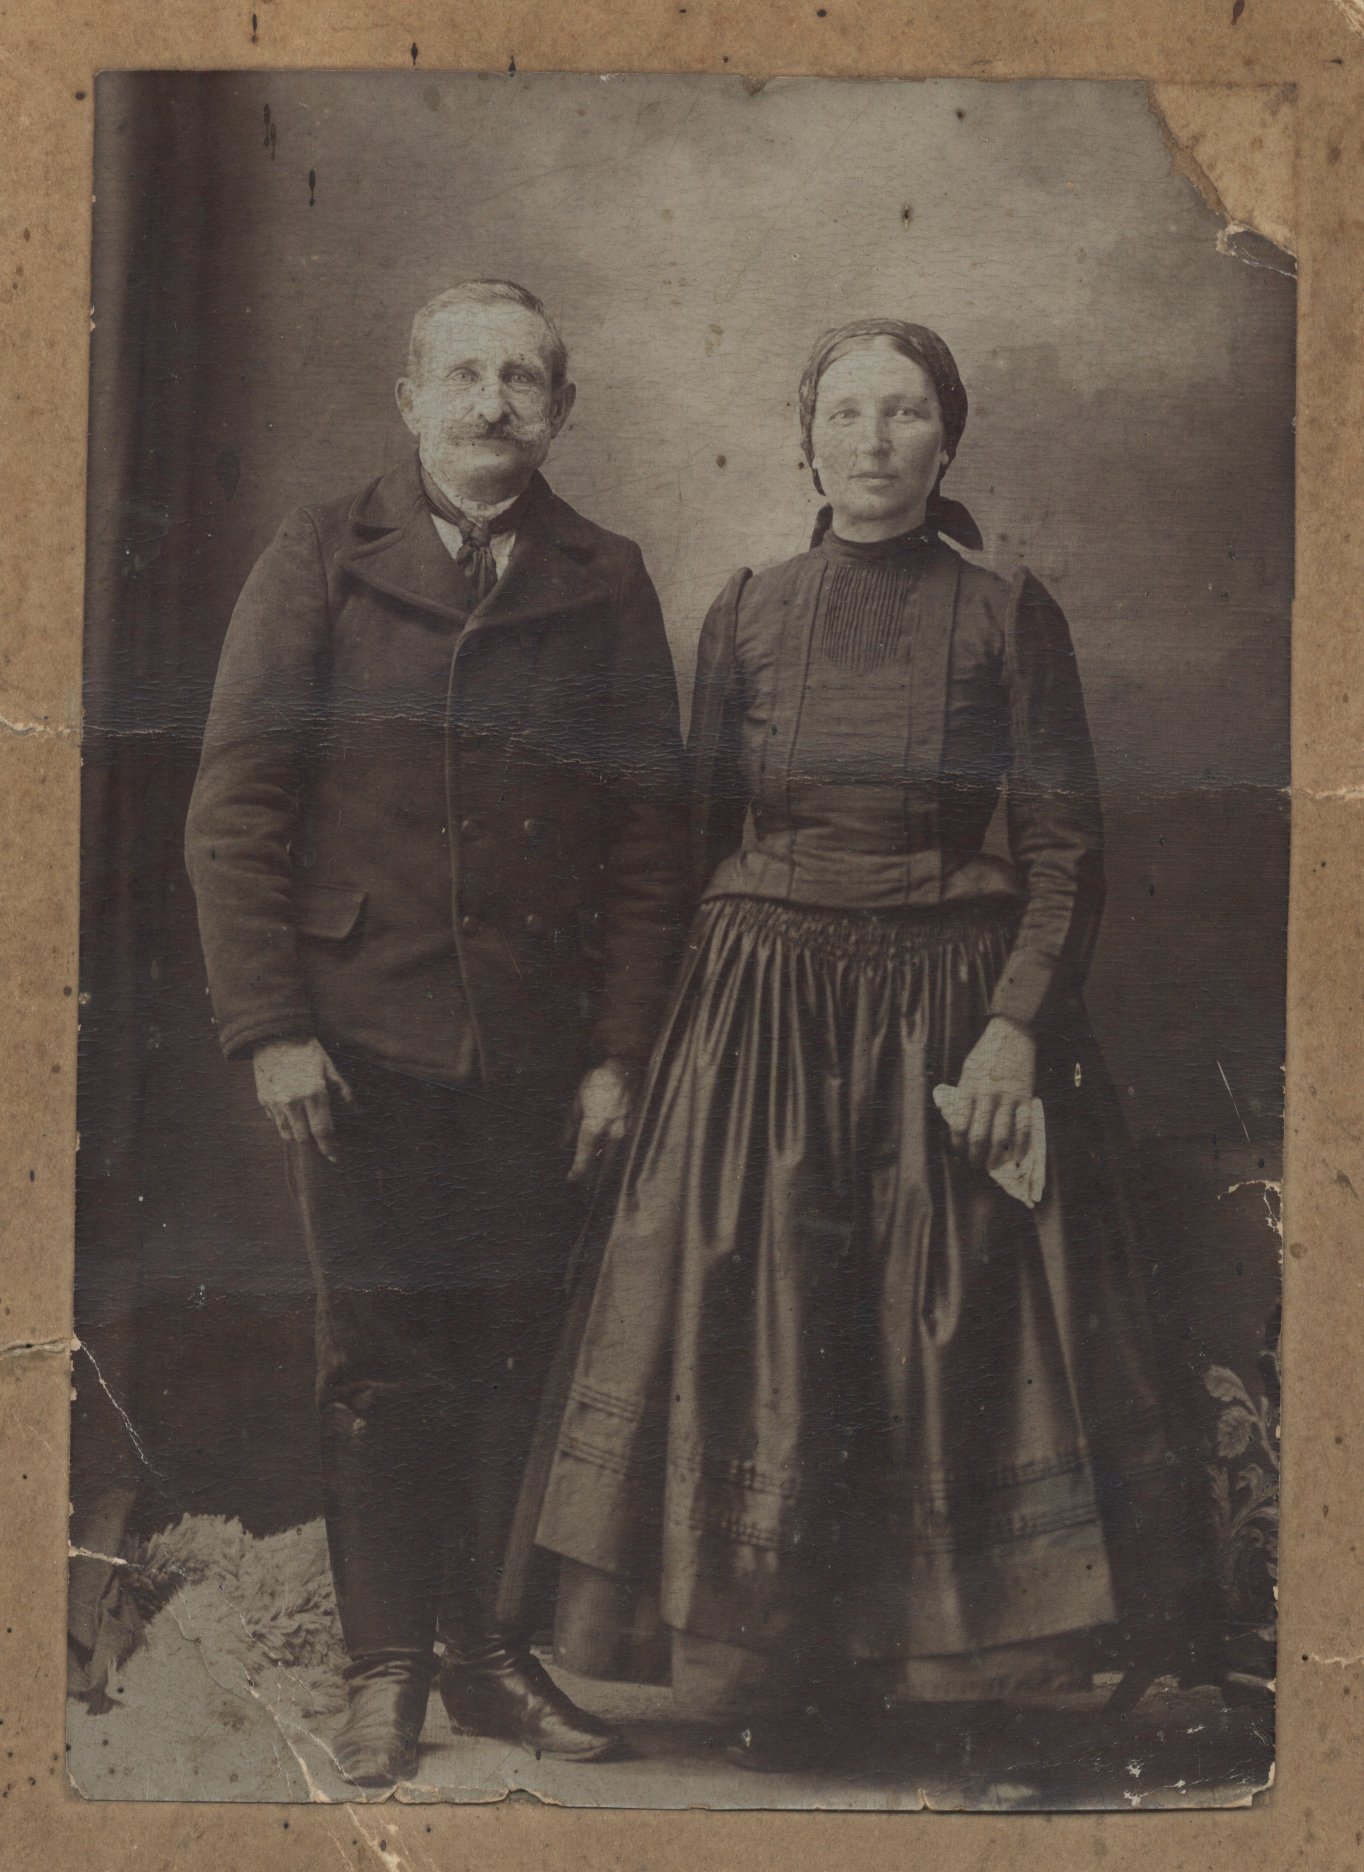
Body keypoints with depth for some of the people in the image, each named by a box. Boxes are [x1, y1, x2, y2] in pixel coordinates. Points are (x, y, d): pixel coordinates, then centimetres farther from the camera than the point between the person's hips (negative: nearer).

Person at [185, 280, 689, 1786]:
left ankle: (491, 1653, 20)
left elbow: (651, 835, 7)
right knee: (378, 1356, 2)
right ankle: (387, 1668, 14)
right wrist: (267, 1024, -7)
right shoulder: (319, 561, 3)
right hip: (360, 1038, -1)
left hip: (538, 1048, 1)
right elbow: (234, 813, 0)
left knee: (514, 1354, 6)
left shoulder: (608, 587, 7)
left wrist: (622, 1049, 1)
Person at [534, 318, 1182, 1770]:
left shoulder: (1009, 617, 0)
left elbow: (1068, 851, -2)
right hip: (762, 1018, 2)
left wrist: (1016, 1024, -12)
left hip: (956, 1020, -1)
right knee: (750, 1341, 3)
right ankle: (770, 1688, 16)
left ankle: (940, 1659, 19)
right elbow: (699, 834, 9)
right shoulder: (747, 614, 6)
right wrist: (675, 1013, 3)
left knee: (956, 1346, 3)